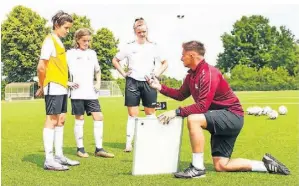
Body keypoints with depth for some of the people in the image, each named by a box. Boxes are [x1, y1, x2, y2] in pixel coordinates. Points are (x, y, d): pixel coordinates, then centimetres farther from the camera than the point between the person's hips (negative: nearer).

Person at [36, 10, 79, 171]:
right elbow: (41, 67, -16)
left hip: (61, 88, 9)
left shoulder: (58, 42, 16)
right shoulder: (50, 41, -11)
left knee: (60, 120, 11)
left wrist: (65, 83, 10)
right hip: (53, 87, -9)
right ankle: (49, 160, -4)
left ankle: (59, 156, 19)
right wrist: (42, 87, -7)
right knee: (51, 120, -7)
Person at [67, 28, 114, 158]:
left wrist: (98, 83, 12)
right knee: (79, 119, 1)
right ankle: (80, 148, 12)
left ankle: (99, 149, 3)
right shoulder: (70, 53, 1)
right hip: (77, 93, -4)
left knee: (98, 117, -2)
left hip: (91, 93, 4)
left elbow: (97, 71, 26)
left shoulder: (92, 53, 15)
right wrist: (67, 83, -9)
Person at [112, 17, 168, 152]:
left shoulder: (153, 47, 6)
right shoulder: (129, 47, 4)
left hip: (148, 82, 1)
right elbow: (115, 60, 13)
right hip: (133, 82, 0)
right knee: (132, 114, 1)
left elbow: (165, 63, 15)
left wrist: (158, 73, 0)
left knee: (150, 113, 8)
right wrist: (123, 73, 3)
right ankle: (128, 143, 3)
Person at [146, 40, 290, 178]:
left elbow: (202, 106, -29)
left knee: (193, 119, -33)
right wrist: (160, 87, 6)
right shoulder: (191, 75, 5)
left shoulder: (209, 73, -22)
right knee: (221, 166, 7)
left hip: (232, 115, -10)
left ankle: (198, 168, -24)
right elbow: (180, 95, 14)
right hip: (220, 119, 10)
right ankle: (267, 165, 15)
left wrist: (176, 112, -29)